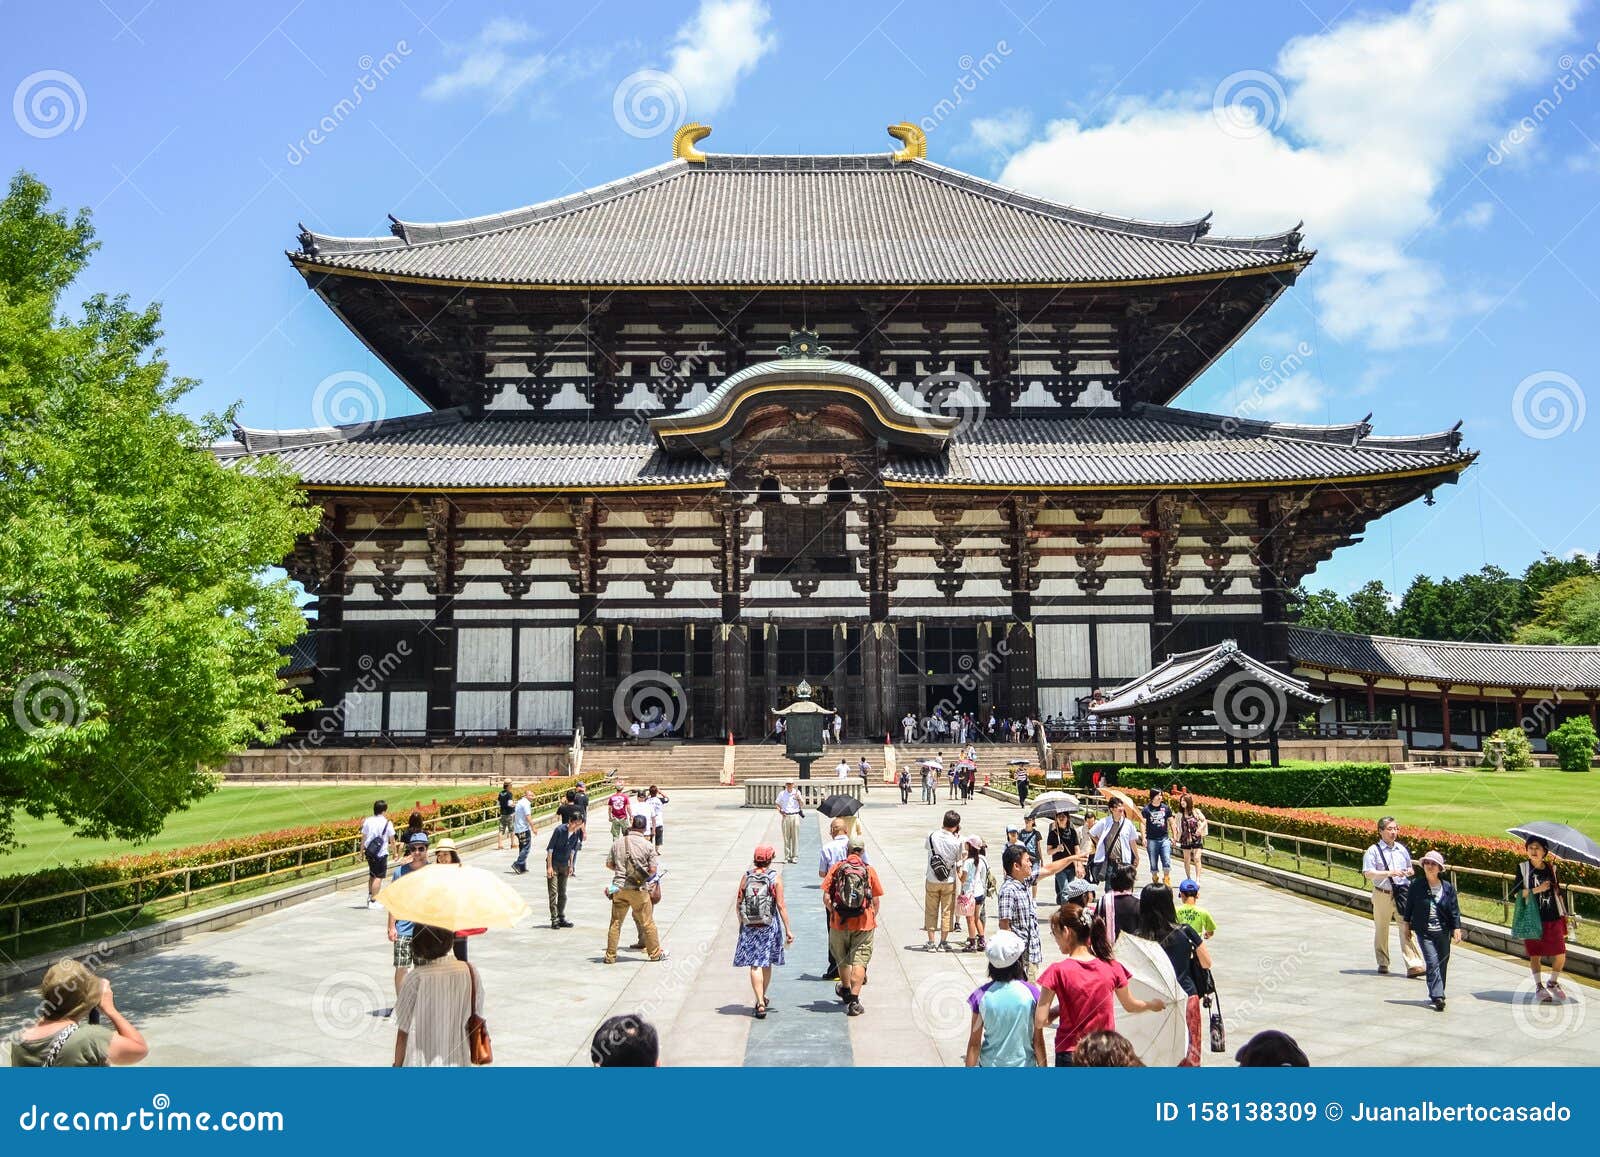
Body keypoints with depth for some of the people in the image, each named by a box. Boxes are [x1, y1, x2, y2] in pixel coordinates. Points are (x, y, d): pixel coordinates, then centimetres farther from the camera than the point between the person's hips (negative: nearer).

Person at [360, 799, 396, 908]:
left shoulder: (367, 821, 4)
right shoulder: (387, 823, -8)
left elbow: (363, 837, 7)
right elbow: (392, 840, -1)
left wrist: (362, 850, 18)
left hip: (369, 852, 5)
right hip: (381, 853, -5)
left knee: (372, 875, 23)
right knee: (379, 877, -2)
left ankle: (370, 896, 29)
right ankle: (373, 901, -4)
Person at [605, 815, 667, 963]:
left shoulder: (618, 843, 3)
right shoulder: (648, 845, -6)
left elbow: (609, 864, 10)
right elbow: (653, 869, -9)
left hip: (619, 888, 3)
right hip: (639, 890, -3)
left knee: (615, 923, 10)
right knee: (647, 922, 9)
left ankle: (610, 955, 13)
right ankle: (655, 953, 18)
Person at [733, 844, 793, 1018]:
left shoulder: (746, 877, 0)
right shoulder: (775, 878, -7)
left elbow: (738, 904, 4)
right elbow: (781, 906, -10)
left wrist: (742, 923, 20)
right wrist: (788, 930, -6)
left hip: (749, 927, 1)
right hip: (769, 926, -1)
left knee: (755, 966, 1)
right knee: (767, 964, 17)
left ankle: (760, 1003, -9)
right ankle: (762, 998, 31)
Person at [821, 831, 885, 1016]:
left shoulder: (836, 868, -3)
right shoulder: (869, 870, -2)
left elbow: (826, 898, -6)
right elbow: (876, 901, 1)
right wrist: (872, 918, 17)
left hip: (839, 922, 2)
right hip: (863, 924, -1)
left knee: (842, 958, 20)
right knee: (859, 961, 1)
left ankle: (846, 990, 41)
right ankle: (854, 1000, -9)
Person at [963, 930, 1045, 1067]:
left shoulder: (982, 995, -9)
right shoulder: (1032, 992, -11)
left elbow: (974, 1043, -4)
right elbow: (1038, 1040, -5)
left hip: (990, 1066, 1)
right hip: (1024, 1066, -1)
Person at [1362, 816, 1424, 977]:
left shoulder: (1402, 849, 9)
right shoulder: (1373, 851, -5)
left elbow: (1410, 868, 24)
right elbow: (1368, 873, -13)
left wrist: (1410, 872, 0)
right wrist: (1389, 873, -24)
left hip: (1402, 894, 2)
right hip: (1382, 895, -2)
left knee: (1407, 929, -8)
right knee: (1381, 930, 10)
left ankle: (1413, 965, -10)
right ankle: (1383, 963, 25)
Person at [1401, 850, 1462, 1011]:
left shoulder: (1448, 887, 0)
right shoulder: (1416, 887, -4)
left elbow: (1454, 910, 2)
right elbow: (1409, 906, 6)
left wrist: (1456, 929, -3)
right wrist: (1406, 923, 9)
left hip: (1443, 933, 2)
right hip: (1424, 932, -2)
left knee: (1442, 963, 11)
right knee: (1432, 963, -12)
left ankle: (1436, 993, 28)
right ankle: (1437, 997, -15)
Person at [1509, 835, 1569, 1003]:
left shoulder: (1551, 868, 6)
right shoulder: (1522, 868, -2)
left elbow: (1558, 893, 13)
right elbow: (1516, 893, -8)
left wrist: (1564, 916, 12)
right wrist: (1537, 889, -16)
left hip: (1553, 919, 2)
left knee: (1560, 955, -2)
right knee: (1535, 954, 5)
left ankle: (1552, 982, 23)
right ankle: (1539, 986, 23)